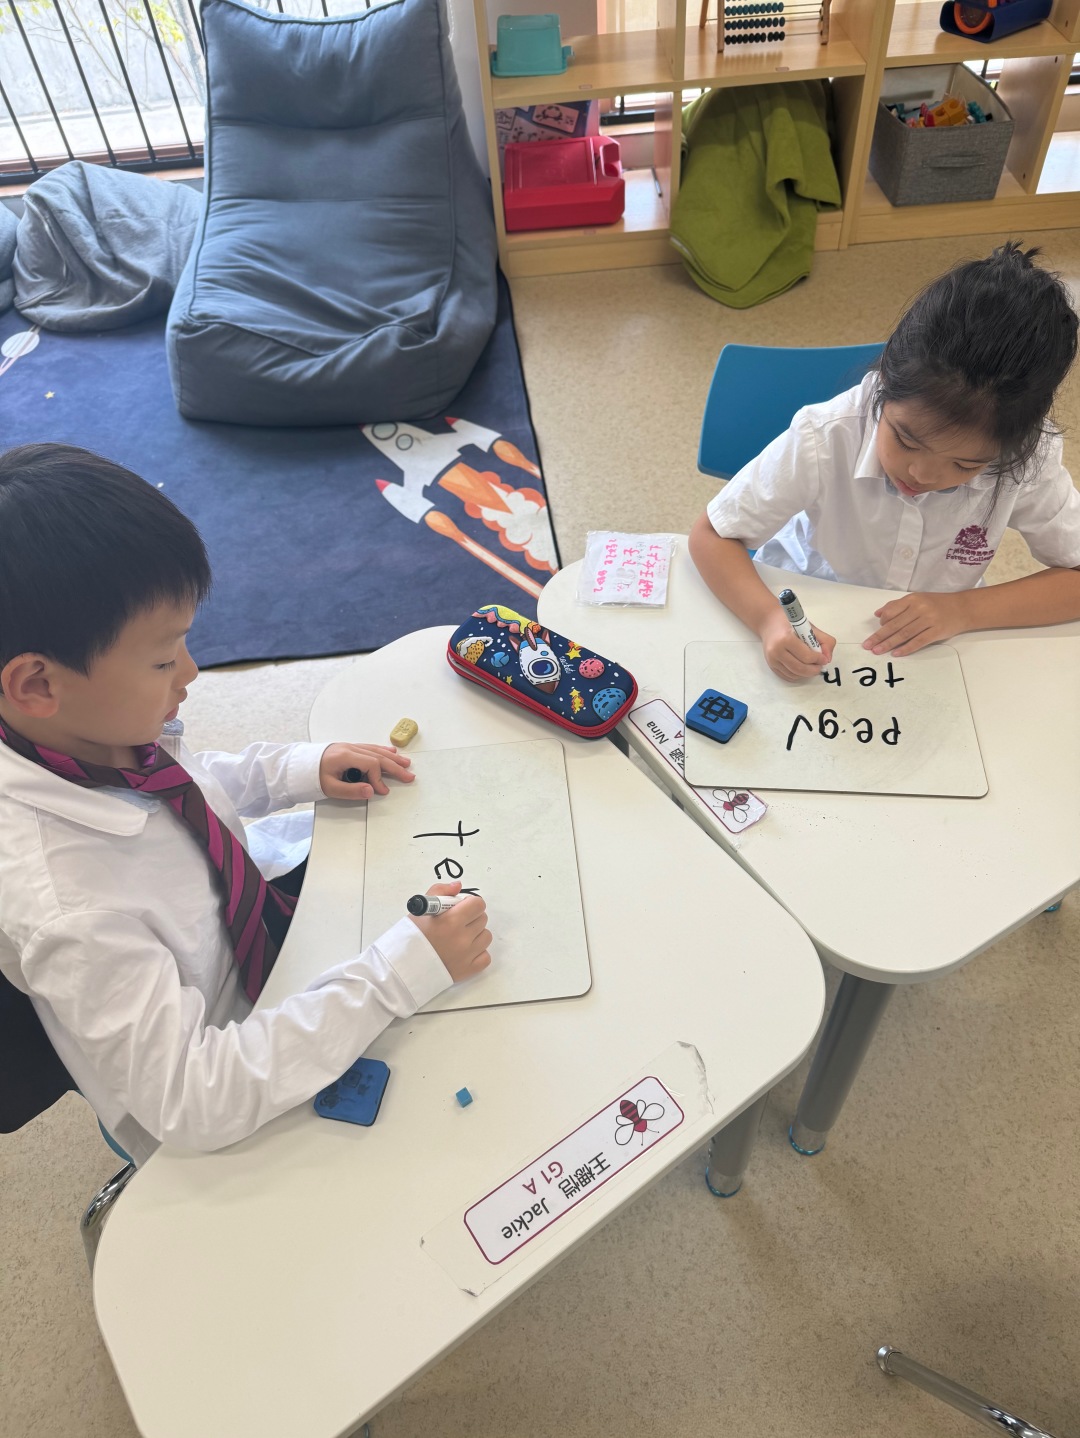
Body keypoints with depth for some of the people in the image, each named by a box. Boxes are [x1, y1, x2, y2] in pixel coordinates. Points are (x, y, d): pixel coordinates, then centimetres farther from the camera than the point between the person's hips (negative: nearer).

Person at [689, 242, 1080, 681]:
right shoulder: (826, 439, -24)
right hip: (805, 627, -3)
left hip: (927, 648, 3)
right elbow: (710, 535, -19)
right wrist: (769, 619, -36)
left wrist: (965, 609, -24)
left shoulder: (1028, 456, -18)